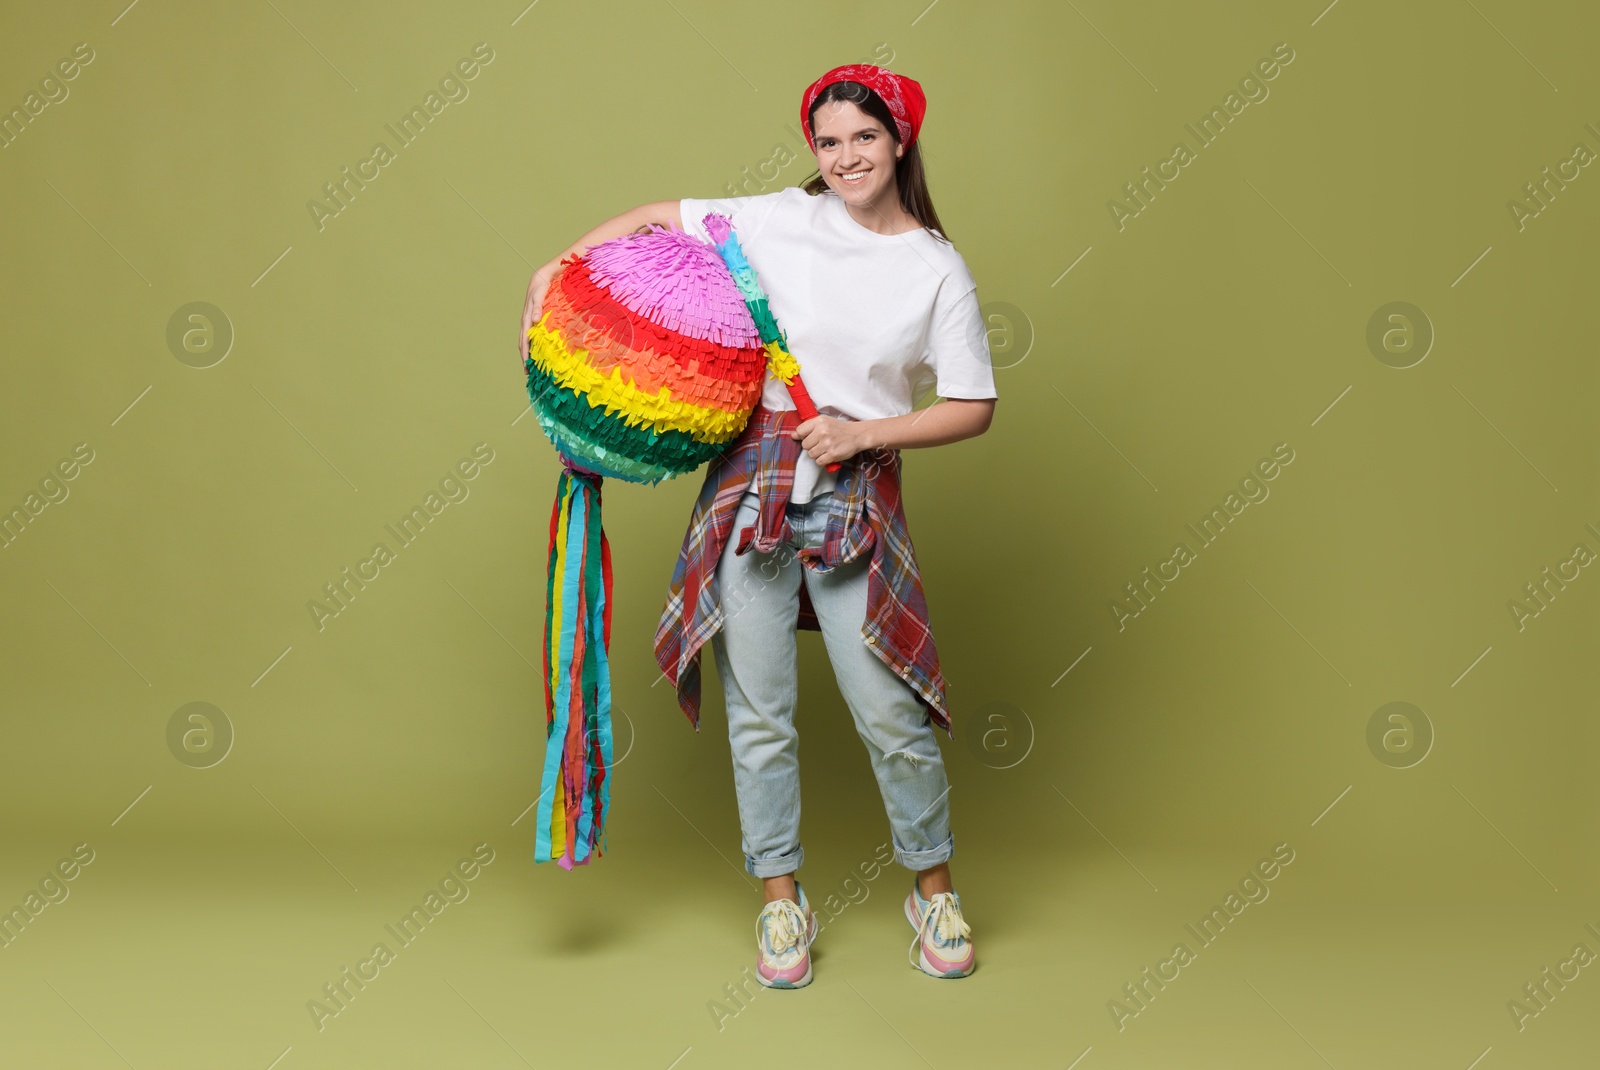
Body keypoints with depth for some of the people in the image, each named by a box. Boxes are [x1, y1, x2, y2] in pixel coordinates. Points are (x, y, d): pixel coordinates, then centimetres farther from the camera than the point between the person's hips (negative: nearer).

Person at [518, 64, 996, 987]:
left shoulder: (939, 270, 2)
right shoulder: (781, 220, 5)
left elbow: (973, 409, 1)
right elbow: (659, 216, 14)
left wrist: (864, 432, -8)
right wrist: (557, 268, 5)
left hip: (857, 495, -1)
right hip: (752, 480, 1)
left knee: (889, 712, 1)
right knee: (760, 711, 5)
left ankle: (935, 892, 23)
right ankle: (782, 901, 21)